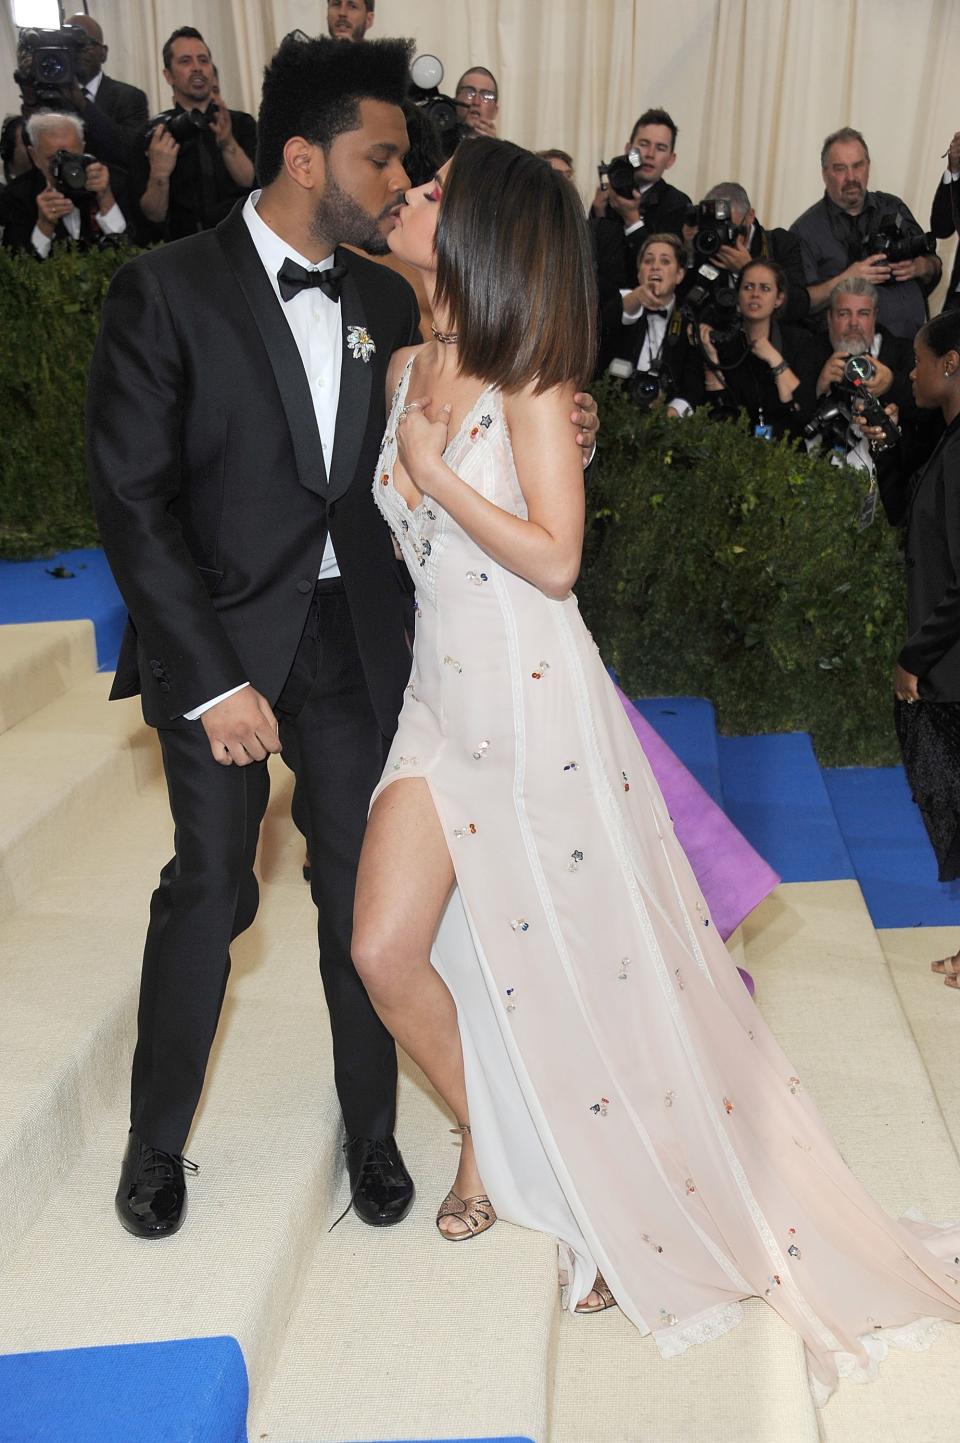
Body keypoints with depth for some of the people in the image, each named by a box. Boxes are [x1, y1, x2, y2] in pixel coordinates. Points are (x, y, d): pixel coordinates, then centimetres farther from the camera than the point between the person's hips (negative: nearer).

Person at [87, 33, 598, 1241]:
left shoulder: (387, 298, 6)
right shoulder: (166, 290, -8)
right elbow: (131, 497, -12)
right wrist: (212, 680, -16)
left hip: (356, 635, 4)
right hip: (221, 639, -3)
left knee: (360, 885, 9)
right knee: (211, 890, 5)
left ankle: (371, 1124, 30)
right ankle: (156, 1138, 29)